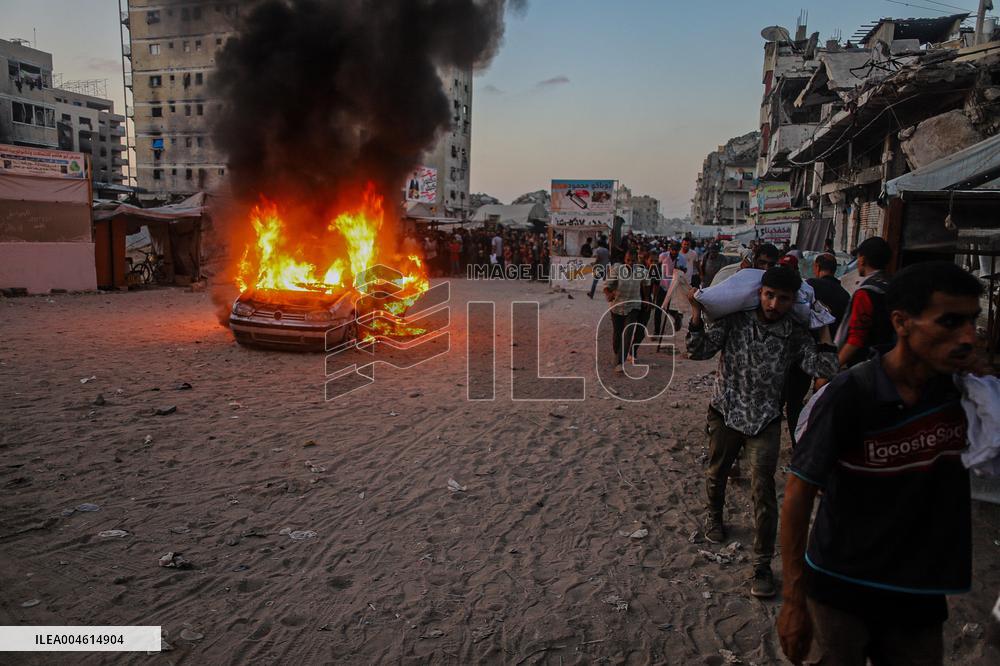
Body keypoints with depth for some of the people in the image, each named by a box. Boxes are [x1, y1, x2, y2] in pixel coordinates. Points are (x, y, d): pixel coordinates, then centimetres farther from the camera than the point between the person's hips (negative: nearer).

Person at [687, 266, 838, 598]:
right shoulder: (734, 319, -10)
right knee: (716, 473, 20)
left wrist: (823, 328, -12)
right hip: (725, 412, 1)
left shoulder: (796, 334, -7)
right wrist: (696, 314, -24)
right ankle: (714, 516, 52)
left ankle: (762, 564, 6)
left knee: (763, 492, -6)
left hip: (765, 420, 0)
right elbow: (699, 351, -13)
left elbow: (824, 368, -16)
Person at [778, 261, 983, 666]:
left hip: (922, 596, 5)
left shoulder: (965, 391, -7)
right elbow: (799, 494, -17)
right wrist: (793, 600, -15)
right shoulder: (848, 396, -22)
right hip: (841, 591, -4)